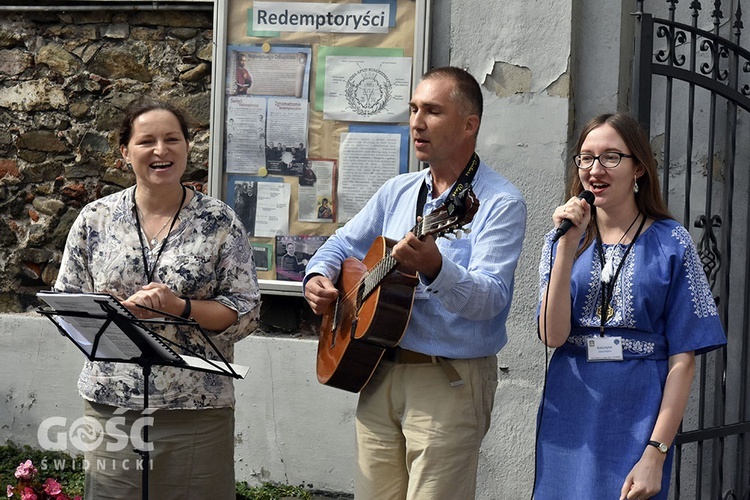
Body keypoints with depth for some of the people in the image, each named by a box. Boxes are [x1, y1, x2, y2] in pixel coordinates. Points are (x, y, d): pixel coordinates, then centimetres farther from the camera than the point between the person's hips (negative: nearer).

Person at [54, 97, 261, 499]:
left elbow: (245, 312, -3)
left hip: (197, 408, -1)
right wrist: (124, 308, -13)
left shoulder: (220, 221, -1)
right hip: (112, 405, 2)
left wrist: (179, 307, -18)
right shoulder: (95, 219, 4)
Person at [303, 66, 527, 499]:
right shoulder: (398, 192, 12)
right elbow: (344, 243, 24)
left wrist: (435, 269, -40)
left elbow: (490, 297, -22)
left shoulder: (501, 203, -10)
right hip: (380, 373, 6)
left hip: (449, 382, -6)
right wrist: (318, 277, 3)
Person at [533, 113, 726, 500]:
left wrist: (656, 453, -15)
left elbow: (683, 358, -8)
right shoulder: (562, 240, 5)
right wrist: (569, 243, -14)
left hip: (637, 422, -3)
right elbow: (553, 335, -8)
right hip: (569, 420, 3)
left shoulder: (671, 243, -4)